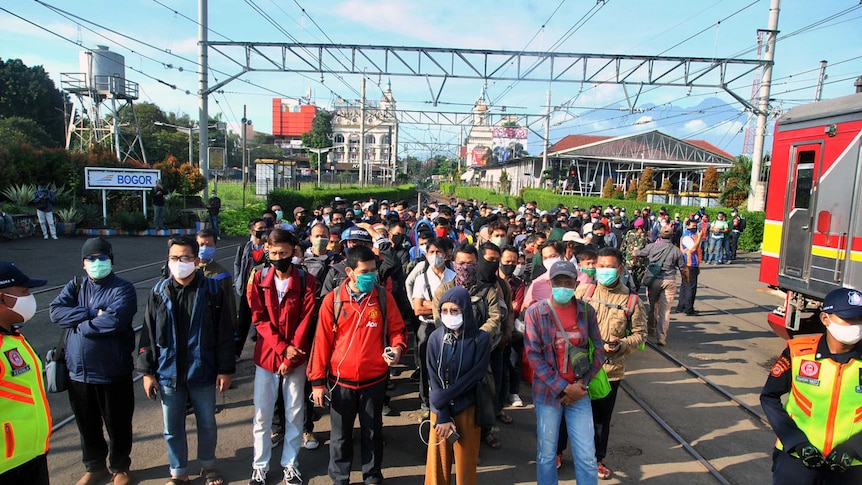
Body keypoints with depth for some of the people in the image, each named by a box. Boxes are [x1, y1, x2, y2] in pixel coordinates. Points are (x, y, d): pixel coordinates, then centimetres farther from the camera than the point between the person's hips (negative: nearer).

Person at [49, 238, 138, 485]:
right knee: (87, 425, 20)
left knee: (118, 425, 11)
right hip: (79, 372, 5)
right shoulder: (75, 286, 8)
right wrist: (93, 314, -18)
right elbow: (56, 311, -9)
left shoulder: (123, 289, -9)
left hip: (113, 373, -5)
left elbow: (115, 320, -25)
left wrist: (81, 324, -12)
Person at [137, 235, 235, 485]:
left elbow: (225, 333, -5)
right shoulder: (159, 292, 0)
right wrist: (147, 371, 2)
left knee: (207, 424, 14)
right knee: (172, 428, 14)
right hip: (168, 373, 2)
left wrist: (225, 369, -5)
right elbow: (148, 335, 4)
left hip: (203, 372, -2)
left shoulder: (212, 291, -7)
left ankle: (208, 465, 37)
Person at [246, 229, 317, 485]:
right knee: (262, 413, 9)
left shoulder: (306, 281, -6)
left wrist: (291, 354, -13)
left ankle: (290, 463, 26)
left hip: (296, 357, -1)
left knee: (294, 412, 9)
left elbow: (305, 320, -8)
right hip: (266, 355, 1)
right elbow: (259, 318, -5)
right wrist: (282, 347, -14)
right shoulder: (259, 278, -2)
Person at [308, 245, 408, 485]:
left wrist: (397, 347, -20)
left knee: (372, 431, 16)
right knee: (340, 434, 14)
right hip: (340, 380, 0)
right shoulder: (332, 300, -8)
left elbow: (396, 329, 3)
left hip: (374, 379, 1)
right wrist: (318, 380, -4)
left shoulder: (384, 298, -5)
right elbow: (322, 340, -4)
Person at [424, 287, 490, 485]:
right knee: (437, 463, 8)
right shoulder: (435, 338, -4)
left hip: (467, 409, -2)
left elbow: (473, 377, -12)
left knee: (465, 463, 9)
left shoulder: (481, 339, -10)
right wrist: (442, 416, -11)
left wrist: (444, 397, -16)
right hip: (439, 411, 2)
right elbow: (435, 380, -5)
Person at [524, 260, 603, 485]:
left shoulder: (587, 311, -2)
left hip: (579, 393, 2)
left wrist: (583, 383, -6)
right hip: (547, 393, -2)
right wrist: (563, 388, -14)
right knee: (547, 453, 11)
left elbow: (599, 350, 4)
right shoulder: (535, 312, -10)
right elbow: (533, 356, -12)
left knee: (587, 456, 7)